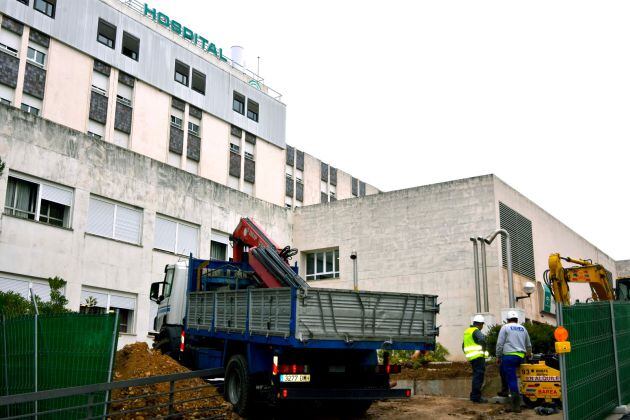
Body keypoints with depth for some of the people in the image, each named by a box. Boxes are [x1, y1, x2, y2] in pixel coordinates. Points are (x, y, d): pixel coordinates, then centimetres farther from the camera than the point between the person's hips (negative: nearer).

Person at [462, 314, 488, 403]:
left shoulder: (467, 331, 19)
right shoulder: (476, 331, -10)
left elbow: (463, 345, 25)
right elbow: (482, 340, -30)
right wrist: (483, 350, -16)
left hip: (471, 357, 9)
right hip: (478, 357, -9)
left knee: (476, 376, 17)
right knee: (479, 376, -7)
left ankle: (474, 395, 21)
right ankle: (476, 397, -7)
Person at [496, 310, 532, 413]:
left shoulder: (505, 327, 4)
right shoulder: (523, 328, 18)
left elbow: (500, 343, -3)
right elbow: (528, 345, 27)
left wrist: (498, 356, 6)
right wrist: (528, 354, 45)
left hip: (509, 355, -5)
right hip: (520, 357, 5)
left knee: (512, 379, -7)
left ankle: (516, 405, -13)